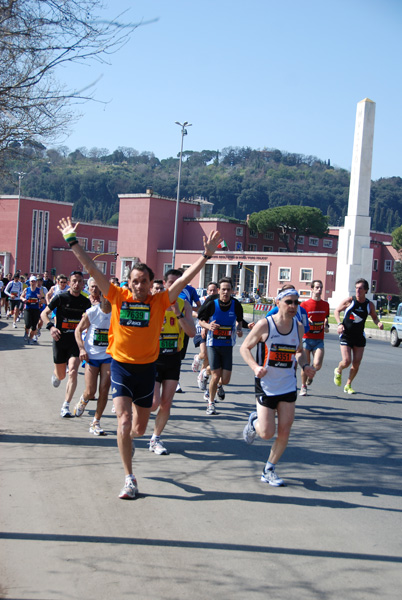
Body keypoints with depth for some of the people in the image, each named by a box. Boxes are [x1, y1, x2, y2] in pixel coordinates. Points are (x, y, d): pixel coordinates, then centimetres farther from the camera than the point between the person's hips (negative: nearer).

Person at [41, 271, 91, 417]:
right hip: (60, 340, -1)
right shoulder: (60, 298, -6)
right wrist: (51, 326, -20)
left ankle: (65, 407, -14)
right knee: (61, 375, 12)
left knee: (73, 372, -19)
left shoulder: (86, 302, 3)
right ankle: (56, 374, 52)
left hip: (76, 341, 1)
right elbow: (44, 313, -2)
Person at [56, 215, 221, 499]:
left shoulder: (160, 302, -5)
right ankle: (130, 479, -1)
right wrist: (72, 240, -5)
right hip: (121, 367, -1)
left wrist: (206, 254, -17)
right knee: (124, 422, -13)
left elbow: (186, 277, -10)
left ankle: (127, 441, 52)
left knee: (140, 428, 14)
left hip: (147, 368, 1)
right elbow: (91, 268, -4)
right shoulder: (118, 297, -5)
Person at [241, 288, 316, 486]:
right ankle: (254, 422, 31)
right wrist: (255, 367, -22)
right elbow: (244, 347, -5)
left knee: (284, 432, 1)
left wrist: (305, 365, -1)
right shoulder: (264, 325, -12)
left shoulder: (298, 327, 3)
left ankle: (269, 470, 19)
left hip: (288, 387, 4)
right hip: (266, 386, -4)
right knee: (267, 433, -5)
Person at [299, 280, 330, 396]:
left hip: (319, 339, 2)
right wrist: (306, 322, -20)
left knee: (317, 365, -13)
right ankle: (303, 386, 22)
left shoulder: (325, 304, 9)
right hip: (306, 338, -2)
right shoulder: (304, 304, -3)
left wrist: (326, 326, 3)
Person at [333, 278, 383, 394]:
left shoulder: (369, 305, -2)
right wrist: (339, 323, -15)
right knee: (347, 361, -13)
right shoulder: (349, 300, -9)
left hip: (359, 337, 3)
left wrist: (378, 323, -7)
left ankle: (348, 385, 22)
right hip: (346, 336, -3)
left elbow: (374, 317, 15)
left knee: (356, 364, 1)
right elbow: (336, 311, 1)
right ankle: (338, 371, 23)